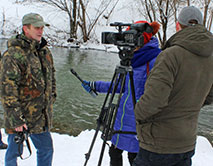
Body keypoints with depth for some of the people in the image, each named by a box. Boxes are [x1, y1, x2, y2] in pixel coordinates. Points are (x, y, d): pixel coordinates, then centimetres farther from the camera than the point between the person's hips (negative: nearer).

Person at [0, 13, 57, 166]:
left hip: (42, 117, 7)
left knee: (46, 150, 15)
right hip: (19, 117, -6)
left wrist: (51, 98, 18)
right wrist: (16, 119, -21)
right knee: (14, 152, 9)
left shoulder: (45, 51, 8)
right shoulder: (13, 54, -16)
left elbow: (51, 77, 21)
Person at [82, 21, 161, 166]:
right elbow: (120, 85, 16)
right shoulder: (133, 58, 8)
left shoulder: (155, 61, -17)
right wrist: (95, 86, 14)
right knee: (114, 152, 17)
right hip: (123, 117, 8)